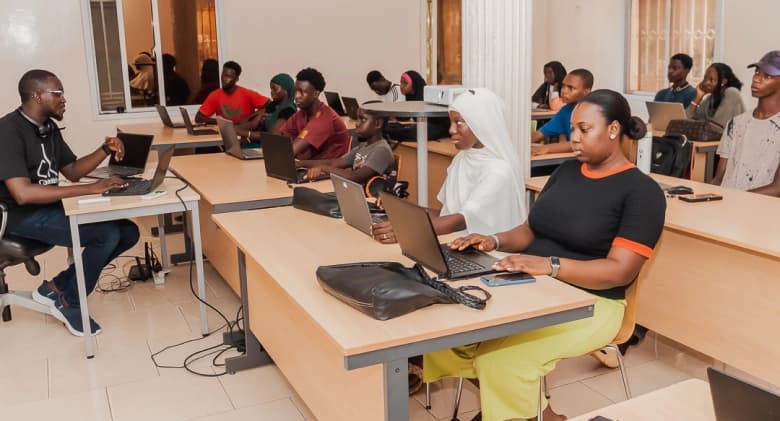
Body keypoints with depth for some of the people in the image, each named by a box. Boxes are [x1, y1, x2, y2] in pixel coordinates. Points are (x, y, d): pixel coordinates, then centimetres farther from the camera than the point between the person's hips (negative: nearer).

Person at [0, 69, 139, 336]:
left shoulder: (48, 128, 9)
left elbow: (72, 171, 17)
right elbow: (23, 194, -30)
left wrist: (106, 150, -2)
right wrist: (91, 188, -32)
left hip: (51, 206, 9)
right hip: (23, 215, -9)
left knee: (128, 232, -3)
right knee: (107, 234, -26)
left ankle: (56, 287, 5)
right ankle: (68, 303, -4)